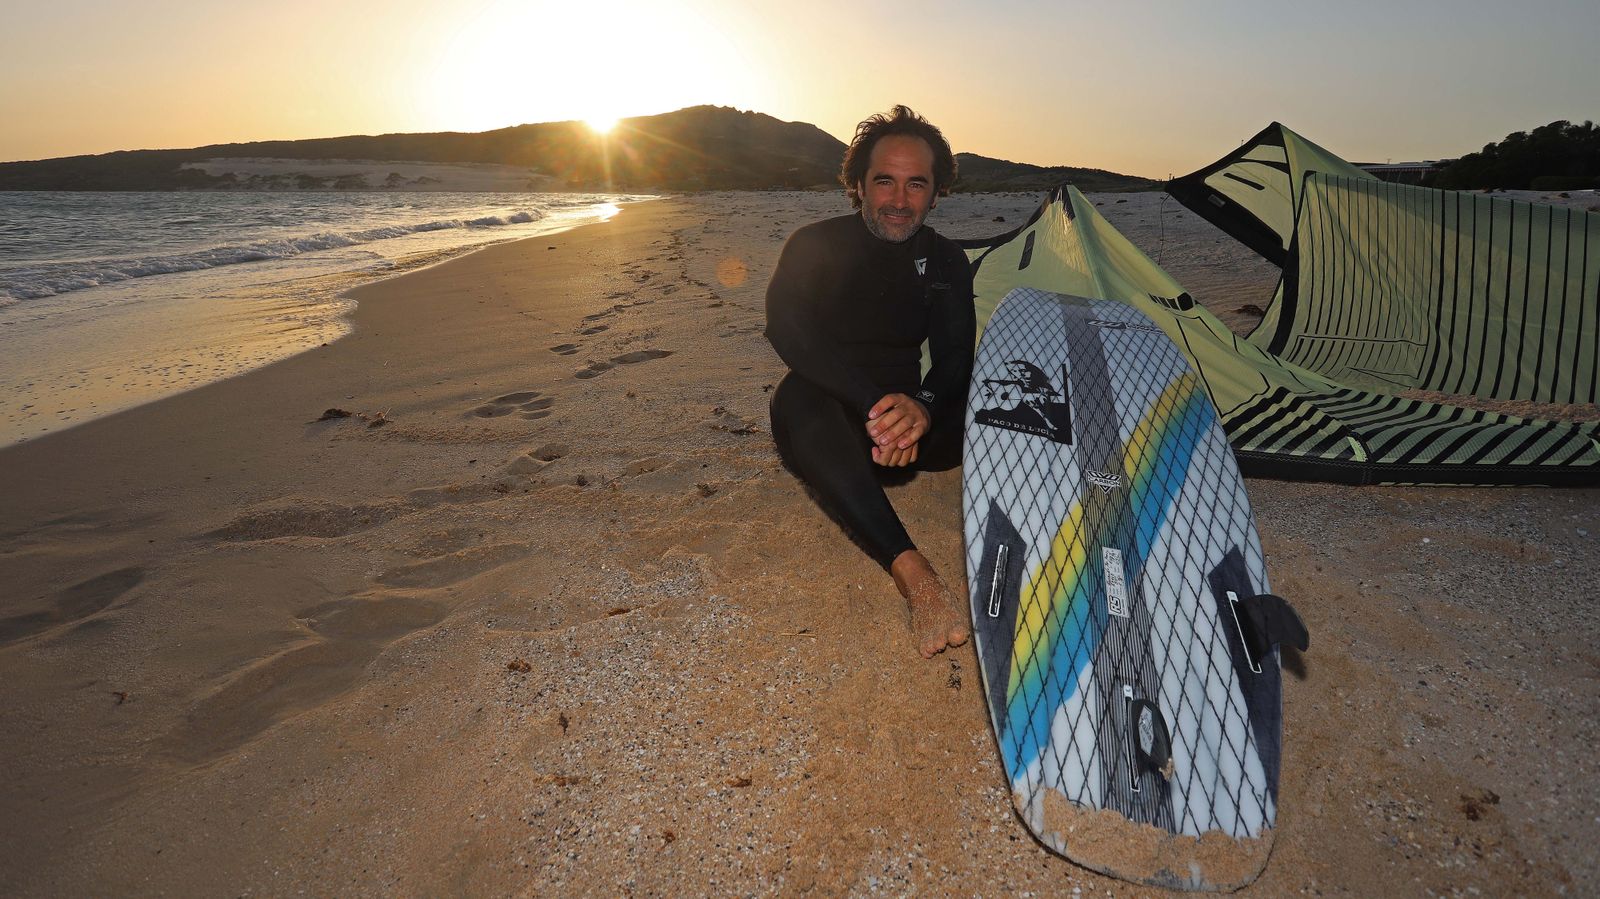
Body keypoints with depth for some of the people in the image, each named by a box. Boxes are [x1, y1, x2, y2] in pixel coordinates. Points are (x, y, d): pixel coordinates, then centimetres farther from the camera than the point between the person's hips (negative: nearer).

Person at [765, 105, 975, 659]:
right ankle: (911, 571, -51)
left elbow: (956, 356, -7)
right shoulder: (815, 246, -6)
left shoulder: (945, 261, 4)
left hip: (906, 428, 4)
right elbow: (787, 330, -23)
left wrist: (922, 406, -32)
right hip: (827, 429, -3)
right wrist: (874, 402, -36)